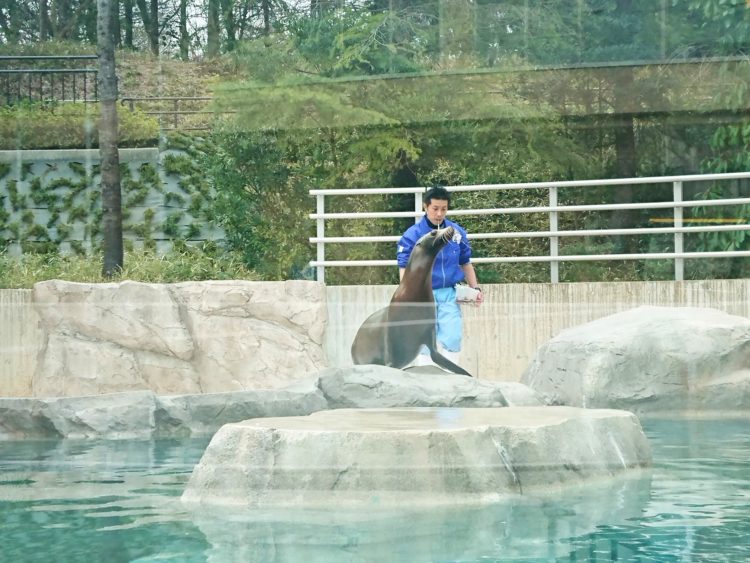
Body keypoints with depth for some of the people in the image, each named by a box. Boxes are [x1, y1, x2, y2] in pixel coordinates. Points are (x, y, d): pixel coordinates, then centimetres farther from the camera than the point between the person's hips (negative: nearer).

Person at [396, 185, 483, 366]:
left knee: (452, 339, -4)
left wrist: (475, 288, 7)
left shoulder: (457, 232, 4)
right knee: (424, 342, 0)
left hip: (449, 295, 3)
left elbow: (465, 263, 16)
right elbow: (404, 268, -9)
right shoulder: (412, 235, -7)